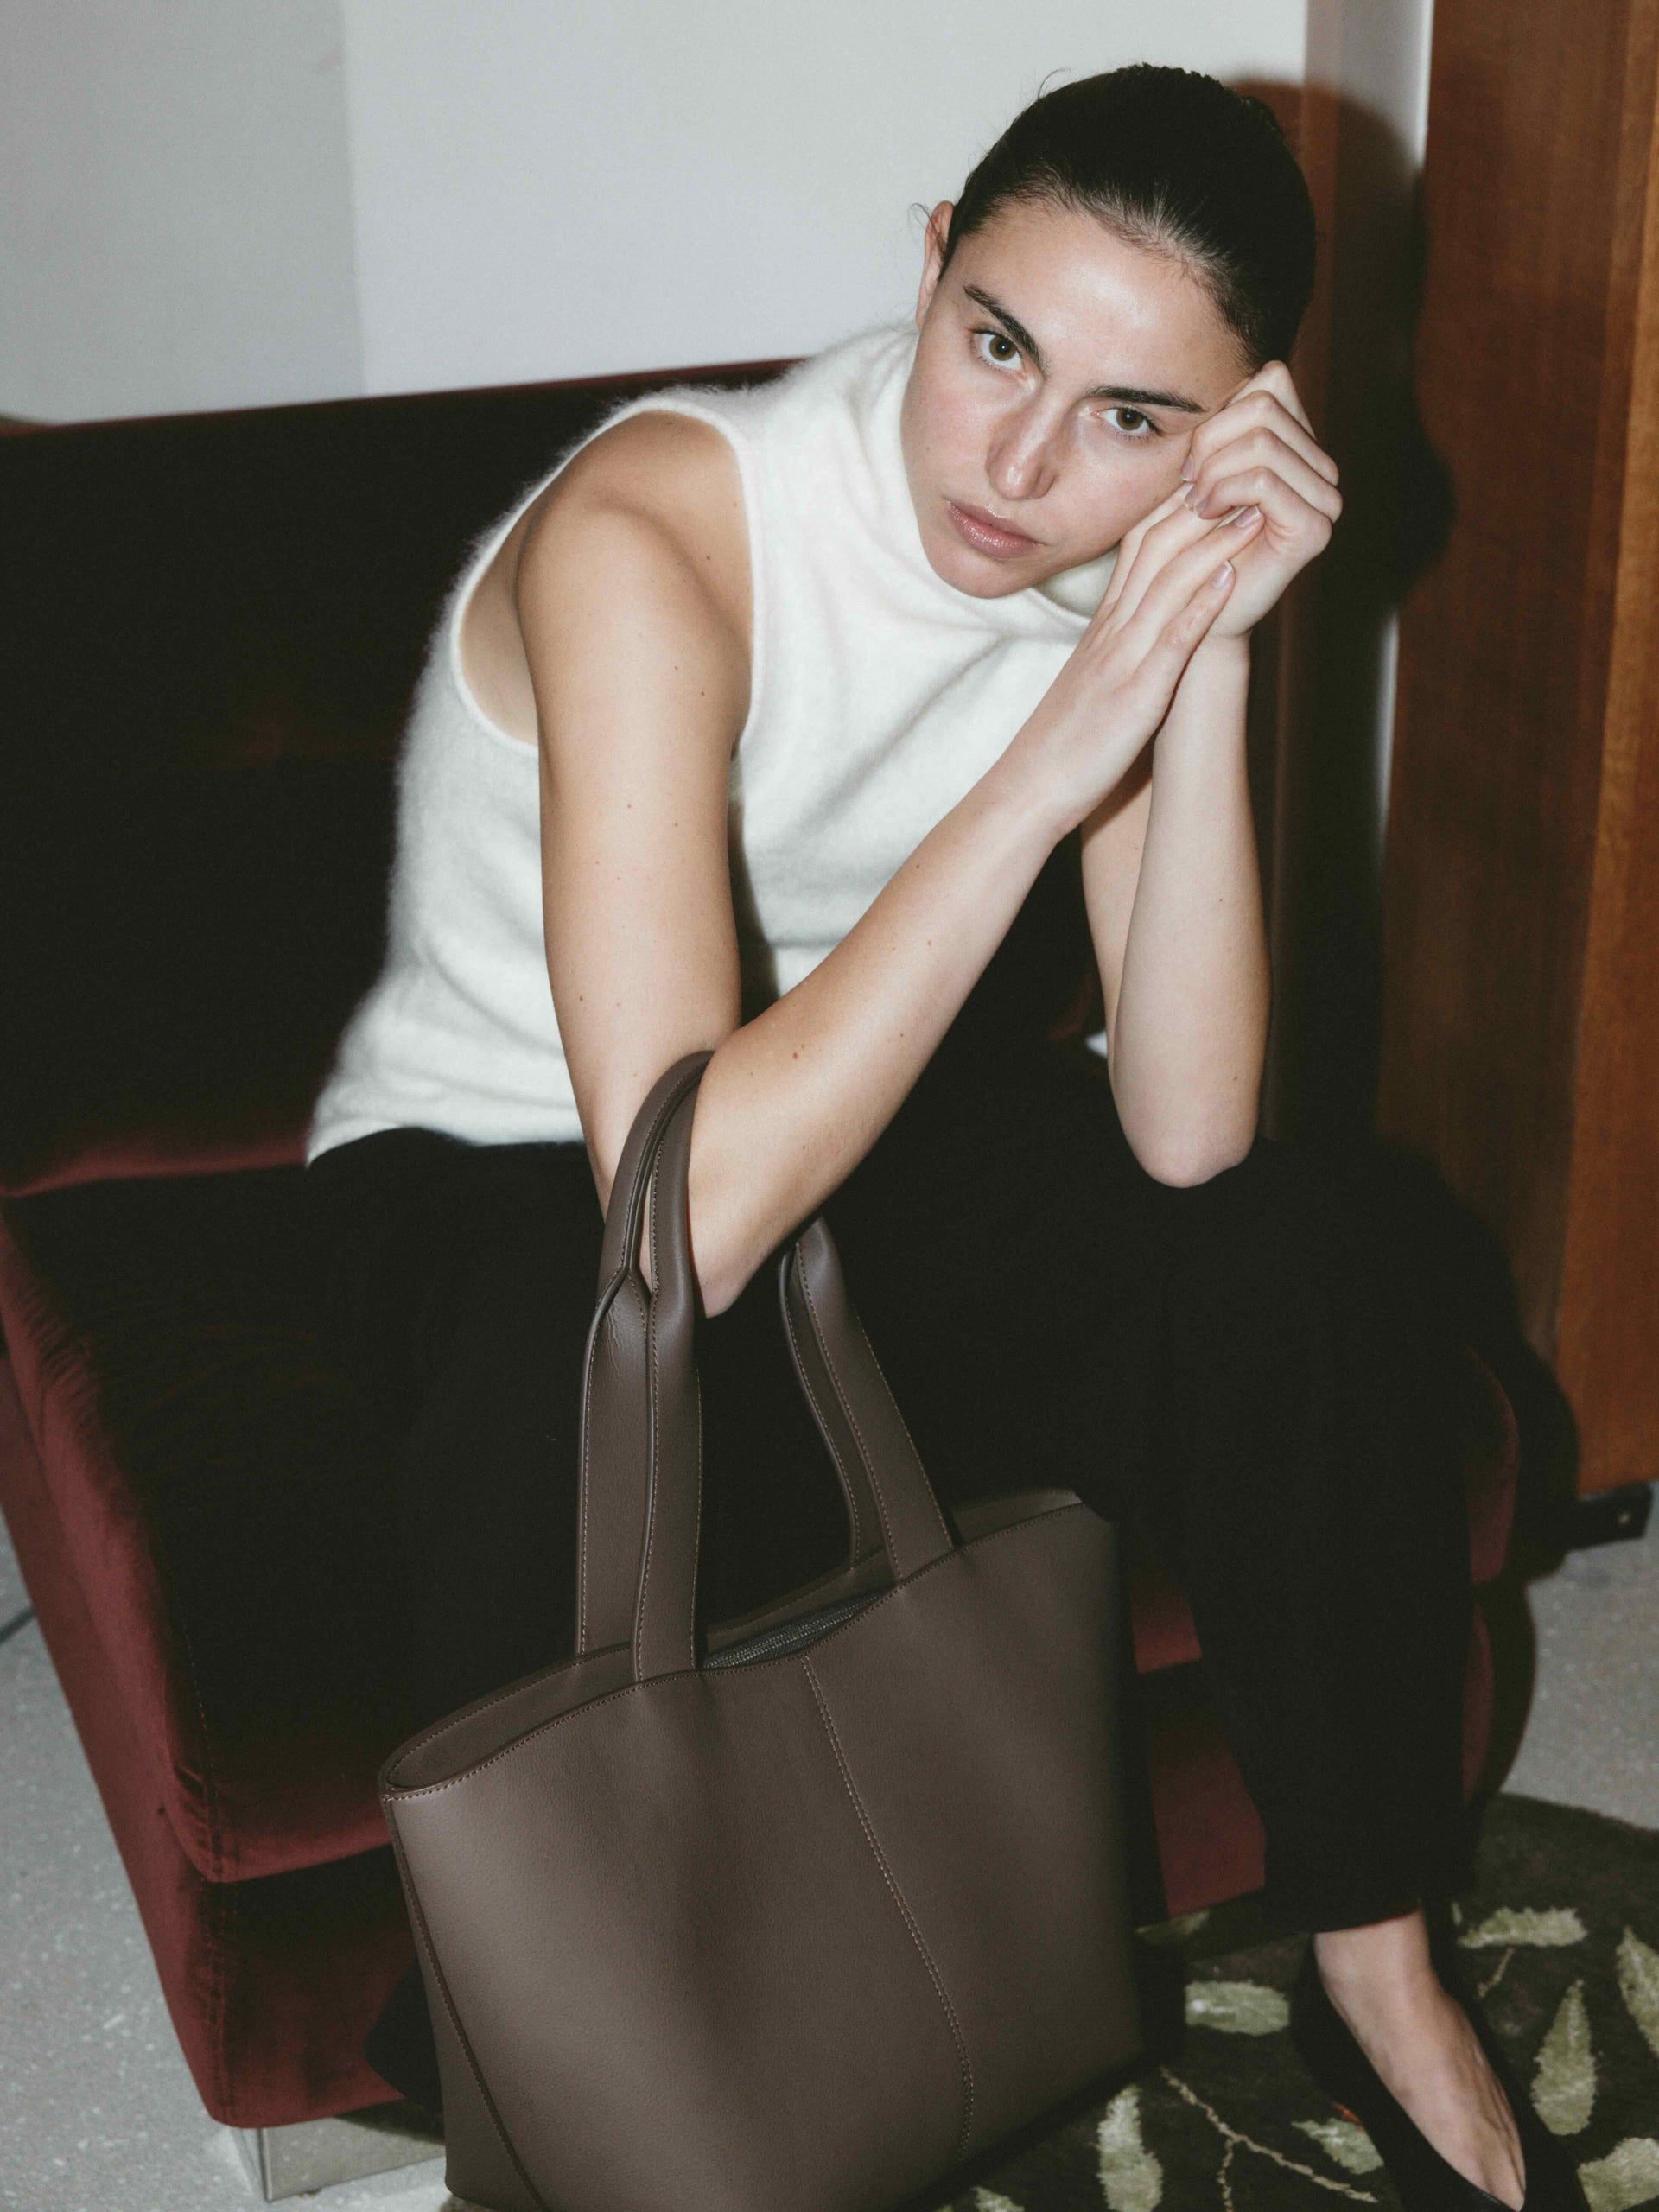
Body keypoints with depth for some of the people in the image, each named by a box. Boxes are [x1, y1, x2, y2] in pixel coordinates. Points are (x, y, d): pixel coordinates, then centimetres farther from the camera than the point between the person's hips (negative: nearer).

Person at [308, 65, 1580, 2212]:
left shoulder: (1136, 562, -12)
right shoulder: (652, 534, -31)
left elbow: (1183, 1137, -21)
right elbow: (689, 1214, -39)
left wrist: (1211, 667, -31)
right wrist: (1046, 769, -39)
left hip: (856, 1119, 5)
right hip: (496, 1171, -4)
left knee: (1290, 1270, -17)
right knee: (595, 1455, -37)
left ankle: (1380, 1969, 5)